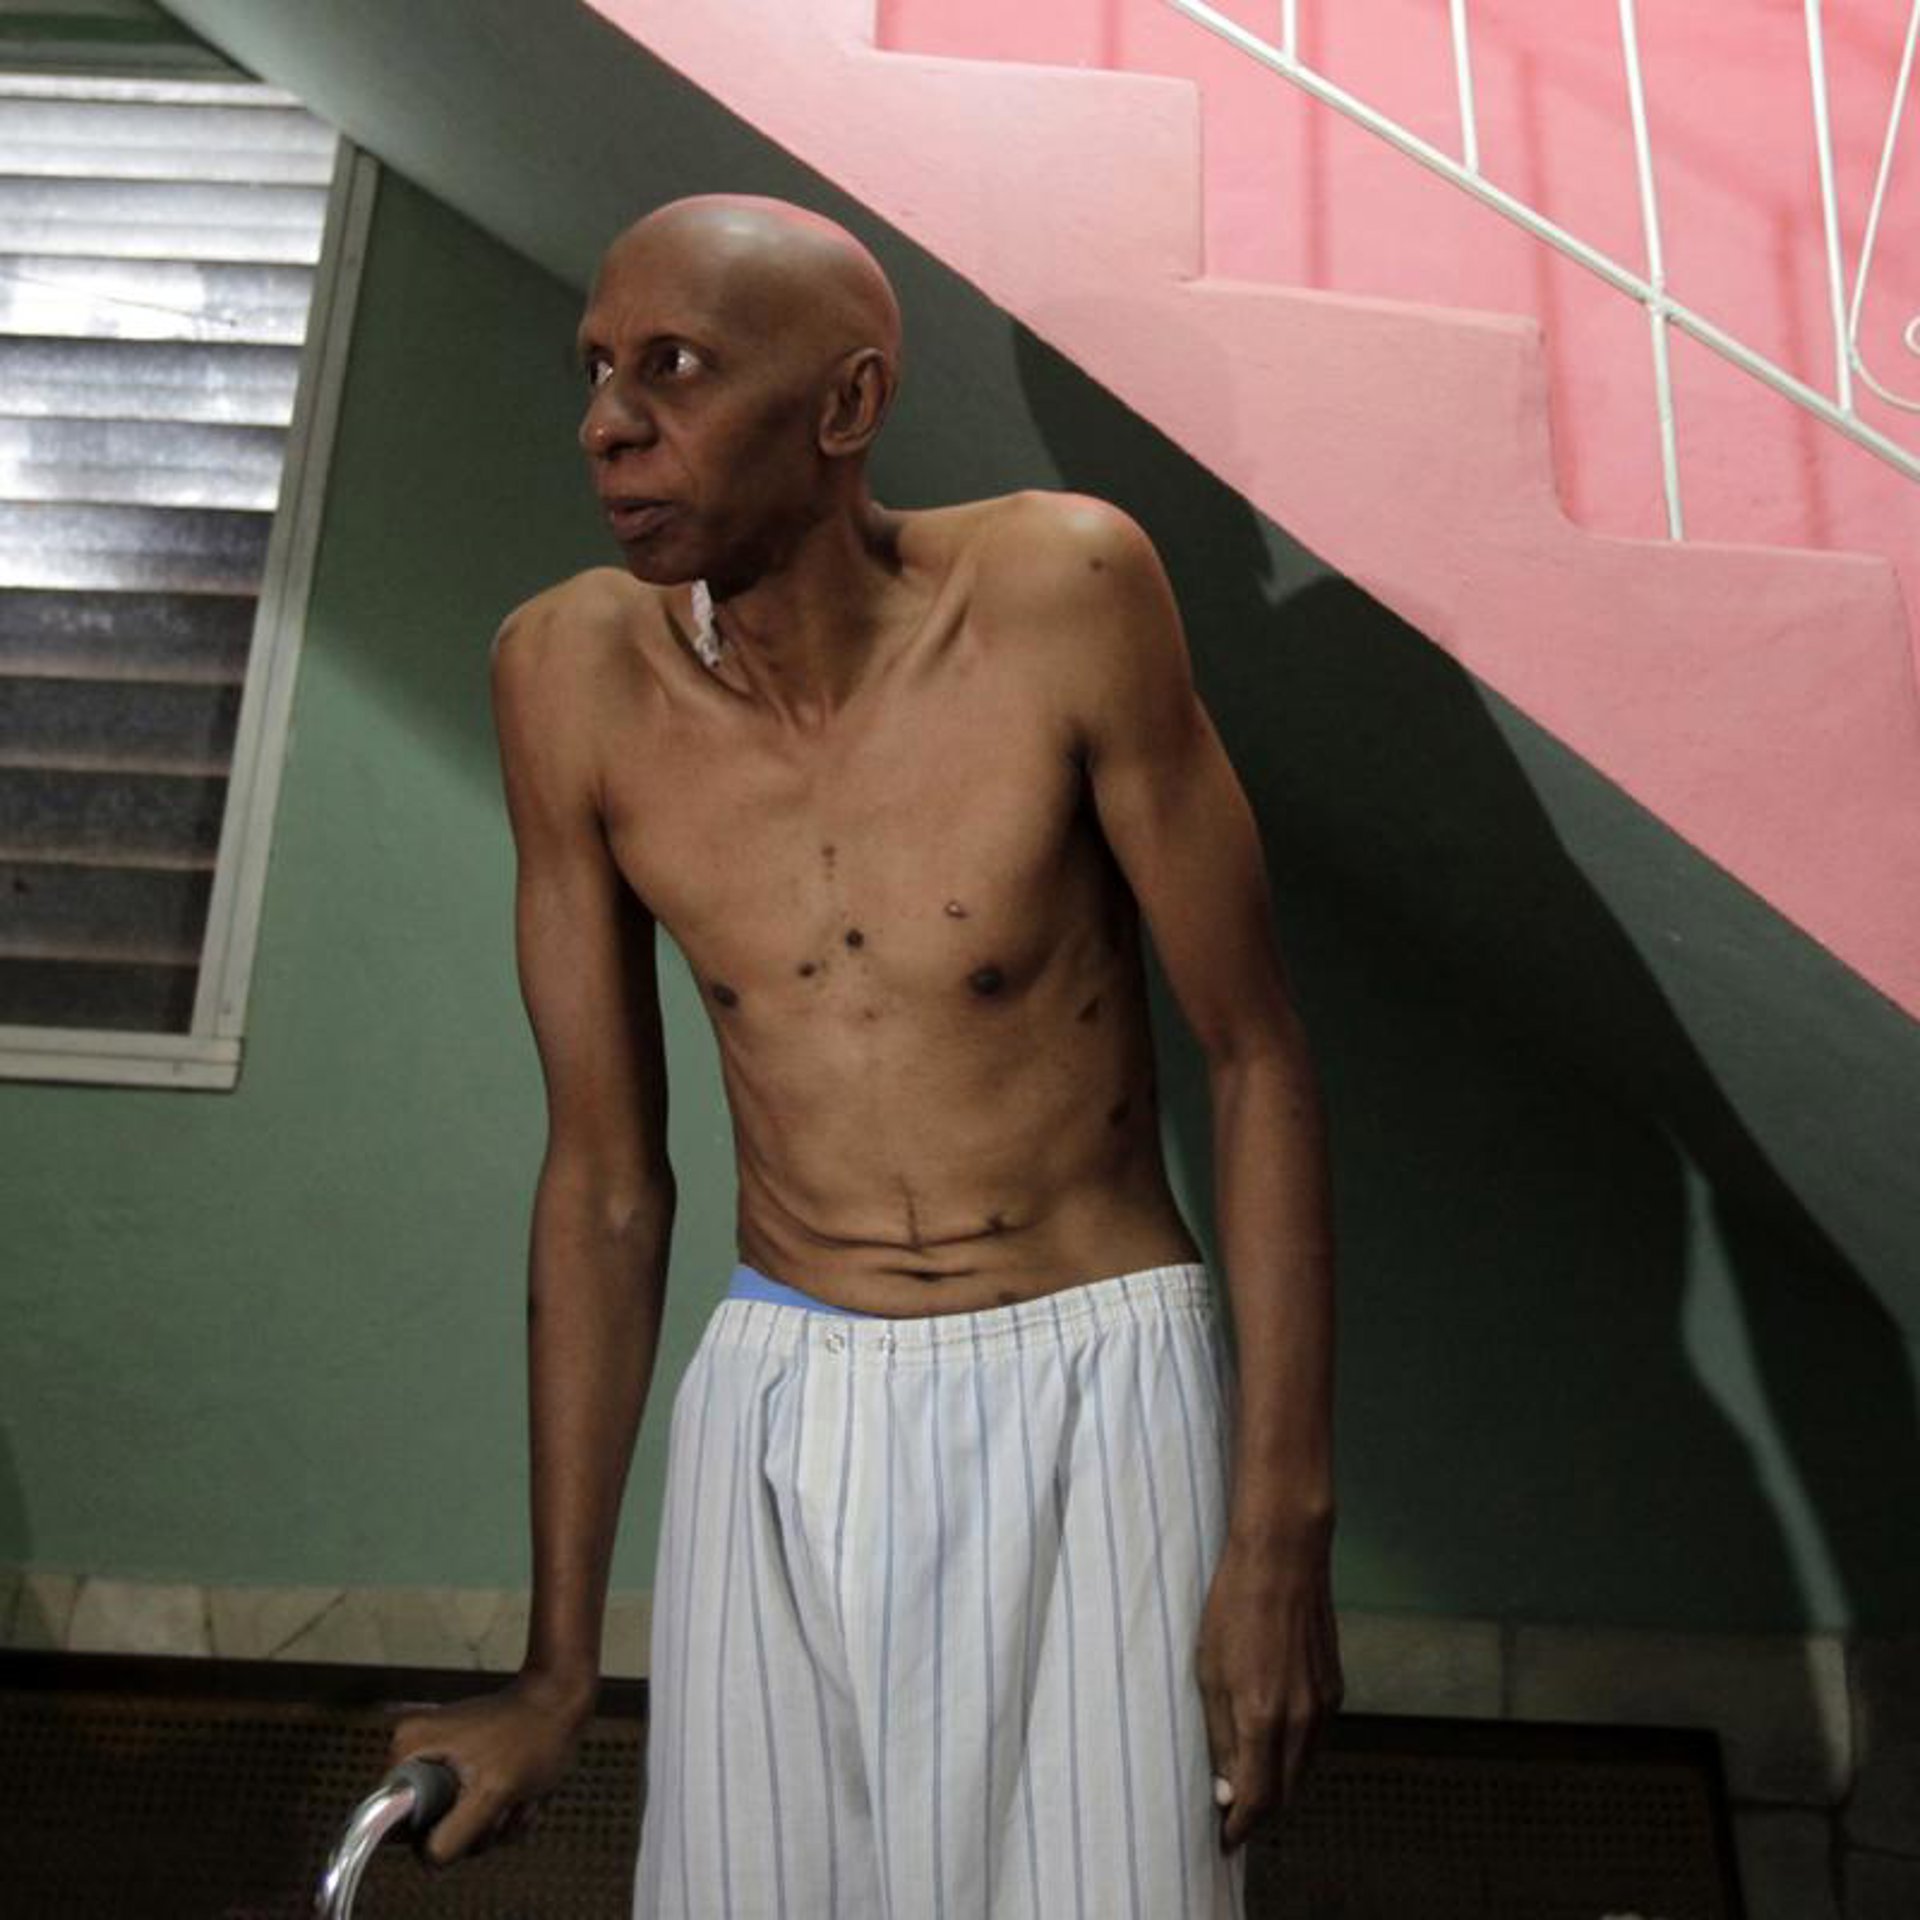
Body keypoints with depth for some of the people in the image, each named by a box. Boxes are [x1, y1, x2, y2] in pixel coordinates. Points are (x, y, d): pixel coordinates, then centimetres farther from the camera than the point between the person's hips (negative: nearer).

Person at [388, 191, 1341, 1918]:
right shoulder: (571, 672, -6)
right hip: (776, 1406, 3)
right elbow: (604, 1173, 0)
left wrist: (1283, 1530, -11)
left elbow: (1257, 1057, -8)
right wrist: (559, 1663, 4)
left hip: (1088, 1392, -2)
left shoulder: (1063, 589, -14)